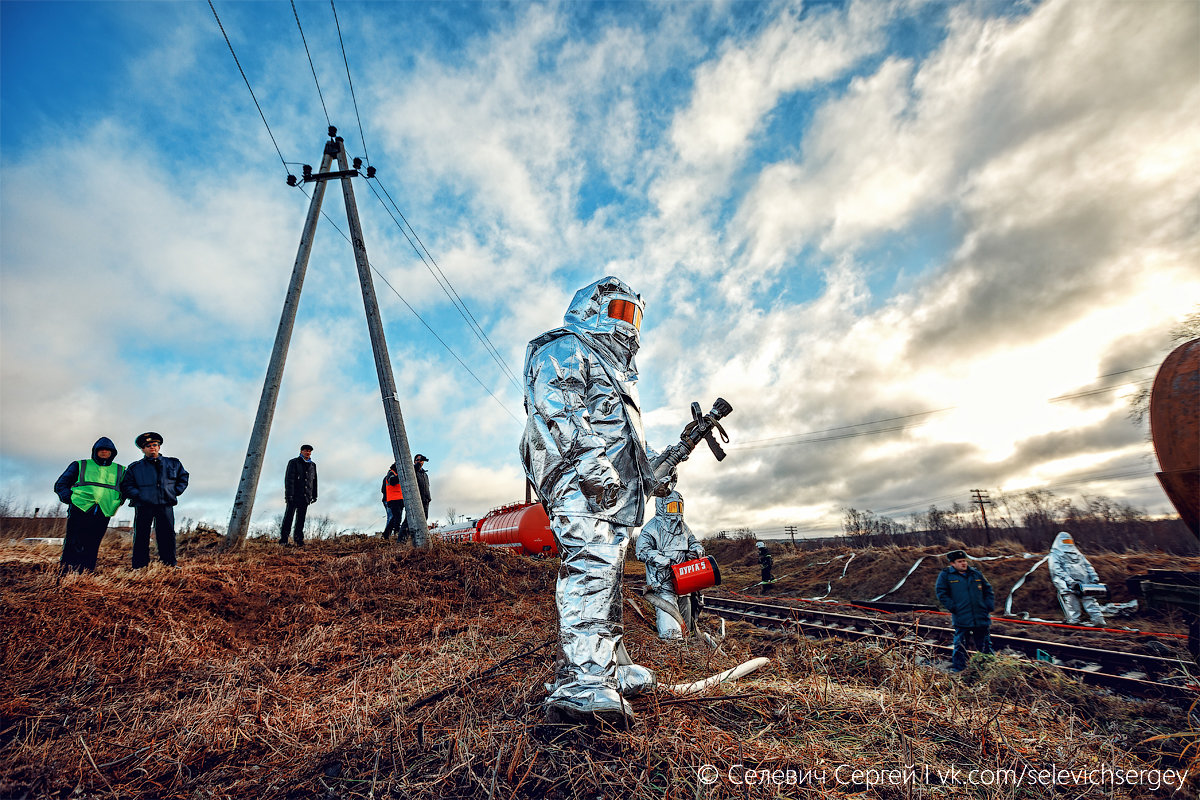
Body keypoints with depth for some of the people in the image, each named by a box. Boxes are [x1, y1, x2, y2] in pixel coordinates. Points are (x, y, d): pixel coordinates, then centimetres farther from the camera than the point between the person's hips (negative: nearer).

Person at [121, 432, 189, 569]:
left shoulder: (173, 463, 14)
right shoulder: (134, 468, 11)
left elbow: (183, 478, 21)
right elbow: (126, 485, 9)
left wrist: (175, 492, 8)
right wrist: (138, 495, -7)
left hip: (165, 505, 1)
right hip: (143, 505, -1)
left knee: (167, 534, 0)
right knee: (141, 535, -1)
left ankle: (169, 563, 5)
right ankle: (139, 566, 6)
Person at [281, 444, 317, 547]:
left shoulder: (313, 465, 16)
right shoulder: (294, 462, 1)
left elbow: (314, 481, 20)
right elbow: (289, 479, -7)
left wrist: (314, 495, 16)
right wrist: (289, 494, -16)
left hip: (305, 496, 4)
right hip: (294, 495, -4)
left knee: (301, 519, 5)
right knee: (289, 516, -5)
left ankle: (298, 539, 10)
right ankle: (283, 539, -1)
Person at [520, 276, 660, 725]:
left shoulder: (612, 367, 35)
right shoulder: (564, 348, 3)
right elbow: (556, 405, -15)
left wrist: (652, 466, 30)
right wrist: (590, 457, -25)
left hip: (613, 490, 11)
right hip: (580, 484, -11)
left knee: (605, 574, 13)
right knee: (591, 568, -22)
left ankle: (611, 668, 23)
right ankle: (583, 688, -25)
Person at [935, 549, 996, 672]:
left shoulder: (976, 574, 11)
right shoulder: (945, 575, -1)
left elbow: (988, 590, 19)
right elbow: (941, 593, -2)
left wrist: (989, 606, 7)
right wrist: (953, 608, -10)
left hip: (981, 617, 3)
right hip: (961, 619, -3)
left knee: (985, 645, 13)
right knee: (960, 646, 2)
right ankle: (958, 669, 14)